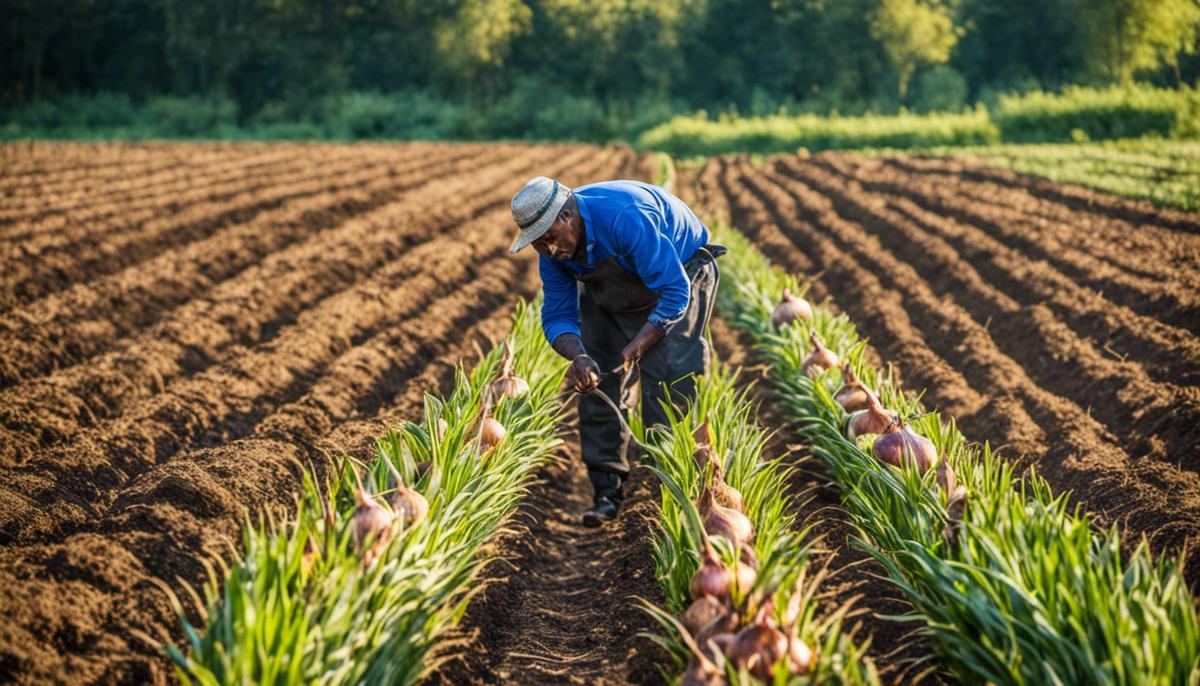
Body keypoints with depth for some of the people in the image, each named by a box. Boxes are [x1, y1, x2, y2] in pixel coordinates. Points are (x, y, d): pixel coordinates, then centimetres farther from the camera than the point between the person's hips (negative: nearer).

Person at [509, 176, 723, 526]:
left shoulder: (625, 218, -40)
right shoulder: (553, 249, -18)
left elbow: (674, 294, -36)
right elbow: (557, 316, -12)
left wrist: (633, 351, -39)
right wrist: (579, 357, -33)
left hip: (679, 274, -6)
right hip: (612, 293, 6)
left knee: (666, 383, -17)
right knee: (595, 381, -2)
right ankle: (607, 492, 5)